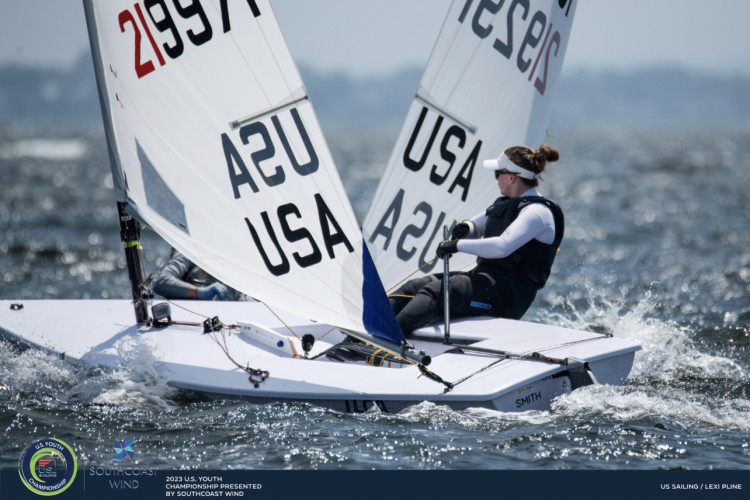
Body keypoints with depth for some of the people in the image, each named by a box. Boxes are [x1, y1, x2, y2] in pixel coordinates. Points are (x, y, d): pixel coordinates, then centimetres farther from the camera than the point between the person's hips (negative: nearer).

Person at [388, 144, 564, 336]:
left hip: (509, 294, -9)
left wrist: (458, 245, -20)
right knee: (414, 286, -8)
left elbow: (502, 246, -27)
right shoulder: (505, 204, 20)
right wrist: (466, 227, 6)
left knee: (435, 291, -28)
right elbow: (476, 228, 31)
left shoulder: (537, 212, -11)